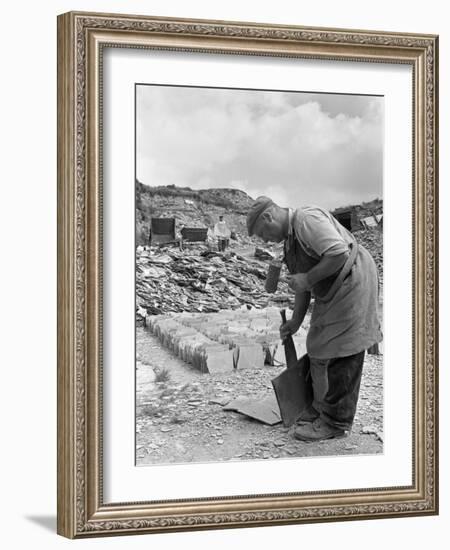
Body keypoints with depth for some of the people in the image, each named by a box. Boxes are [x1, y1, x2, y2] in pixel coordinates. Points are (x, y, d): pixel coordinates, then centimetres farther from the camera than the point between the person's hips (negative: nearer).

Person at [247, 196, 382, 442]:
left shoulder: (308, 219, -18)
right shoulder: (290, 239, 13)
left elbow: (339, 253, -29)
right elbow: (303, 285, 21)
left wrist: (307, 279, -20)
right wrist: (296, 320, 22)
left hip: (351, 285, -10)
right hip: (331, 293, 10)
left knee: (340, 355, -6)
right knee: (319, 351, 15)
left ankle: (336, 423, 2)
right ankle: (321, 409, 29)